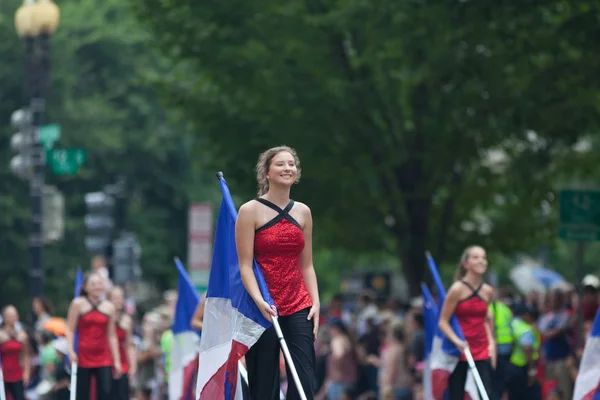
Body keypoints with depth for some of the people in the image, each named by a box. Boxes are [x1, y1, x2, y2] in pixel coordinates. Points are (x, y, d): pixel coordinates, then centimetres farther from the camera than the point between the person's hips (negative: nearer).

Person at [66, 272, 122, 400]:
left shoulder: (109, 307, 8)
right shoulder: (78, 304, 1)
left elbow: (112, 336, 11)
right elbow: (70, 329, -1)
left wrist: (117, 360, 8)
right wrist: (71, 350, -14)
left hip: (104, 359, 2)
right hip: (83, 357, -2)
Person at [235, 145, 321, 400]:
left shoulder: (303, 212, 12)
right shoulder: (250, 211, -3)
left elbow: (307, 265, 14)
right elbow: (245, 265, -7)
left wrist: (315, 303, 1)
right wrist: (260, 301, -21)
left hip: (298, 308, 4)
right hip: (264, 309, -4)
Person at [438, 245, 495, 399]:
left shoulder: (487, 291, 5)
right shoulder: (457, 289, -9)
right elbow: (443, 322, -8)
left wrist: (491, 343, 6)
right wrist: (457, 341, -23)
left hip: (482, 352, 4)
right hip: (460, 352, -4)